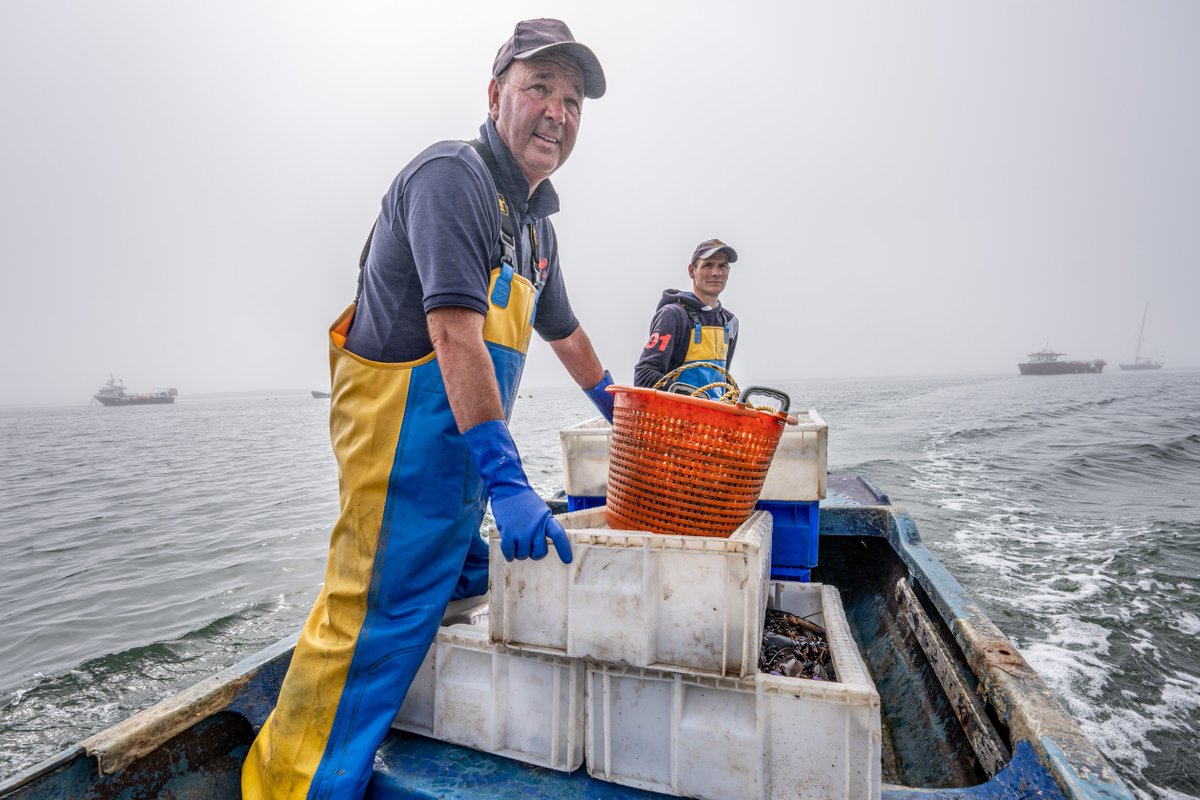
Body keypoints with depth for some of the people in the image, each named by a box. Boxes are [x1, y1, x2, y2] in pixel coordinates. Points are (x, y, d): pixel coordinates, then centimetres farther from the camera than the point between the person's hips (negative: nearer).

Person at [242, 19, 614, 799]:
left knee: (462, 593, 19)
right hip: (407, 433, -10)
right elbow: (455, 333, -26)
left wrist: (619, 410, 32)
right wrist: (507, 478, -30)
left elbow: (565, 331, 27)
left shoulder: (534, 222, 16)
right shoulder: (453, 175, -13)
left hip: (463, 441, 10)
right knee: (373, 619, -4)